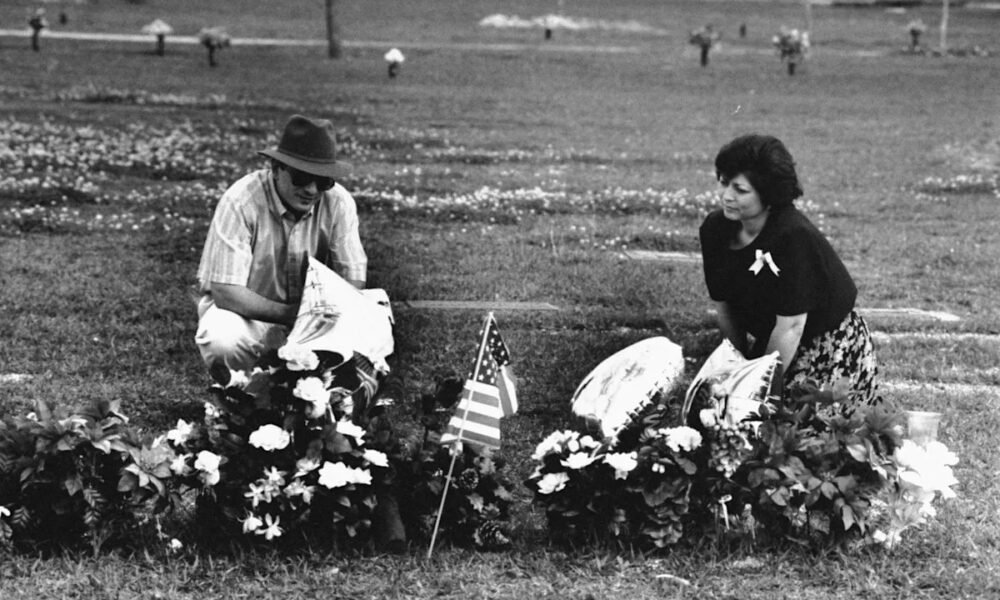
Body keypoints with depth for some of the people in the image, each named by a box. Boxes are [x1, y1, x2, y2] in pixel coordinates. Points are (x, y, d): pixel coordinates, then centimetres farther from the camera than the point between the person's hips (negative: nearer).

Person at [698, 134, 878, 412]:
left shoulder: (794, 237, -29)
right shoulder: (715, 229, -7)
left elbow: (791, 326, -25)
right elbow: (724, 308, 1)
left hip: (830, 346, -6)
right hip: (767, 343, 6)